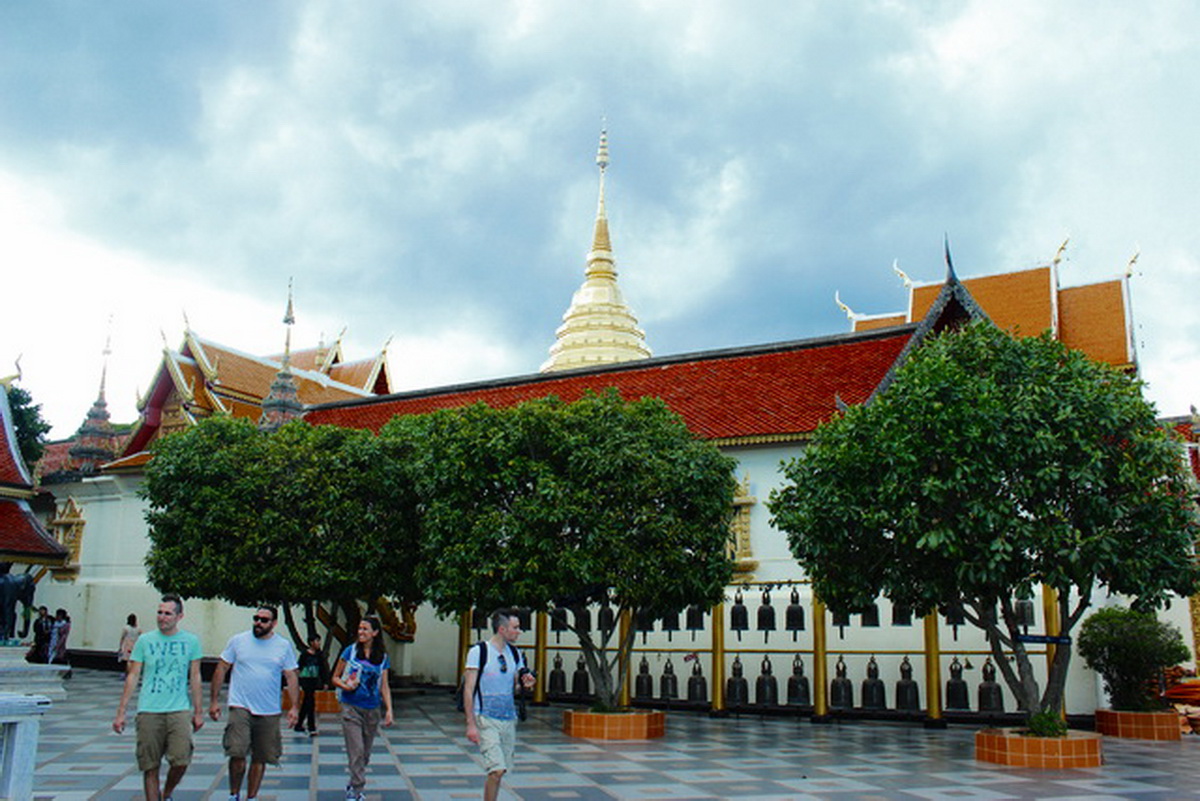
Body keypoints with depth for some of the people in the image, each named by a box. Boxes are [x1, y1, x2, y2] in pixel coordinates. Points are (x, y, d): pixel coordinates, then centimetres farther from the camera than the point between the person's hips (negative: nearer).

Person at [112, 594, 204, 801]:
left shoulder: (191, 641, 6)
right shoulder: (145, 640, 4)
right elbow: (132, 676, 6)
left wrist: (198, 712, 10)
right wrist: (121, 712, 2)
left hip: (179, 710, 0)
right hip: (149, 711, 1)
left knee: (181, 760, -13)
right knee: (150, 766, 2)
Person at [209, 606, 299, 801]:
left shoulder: (284, 646, 4)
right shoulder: (238, 640, 2)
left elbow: (291, 677, 4)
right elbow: (221, 670, 6)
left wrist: (295, 707, -3)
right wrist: (213, 700, 2)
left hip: (269, 712, 2)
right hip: (240, 707, -2)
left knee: (260, 758, 8)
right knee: (237, 754, -13)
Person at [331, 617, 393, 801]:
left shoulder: (382, 657, 5)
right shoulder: (351, 651, -1)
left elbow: (384, 687, 7)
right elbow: (335, 678, 5)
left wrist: (389, 710, -3)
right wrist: (345, 686, -16)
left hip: (372, 710, 3)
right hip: (351, 708, -3)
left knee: (365, 753, 11)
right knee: (356, 751, -10)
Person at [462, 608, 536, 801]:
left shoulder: (515, 653, 11)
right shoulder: (478, 651, -8)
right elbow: (469, 689, -9)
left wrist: (524, 682, -4)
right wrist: (471, 724, -14)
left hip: (509, 719, 6)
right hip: (486, 719, -6)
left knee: (500, 770, 8)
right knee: (496, 770, -15)